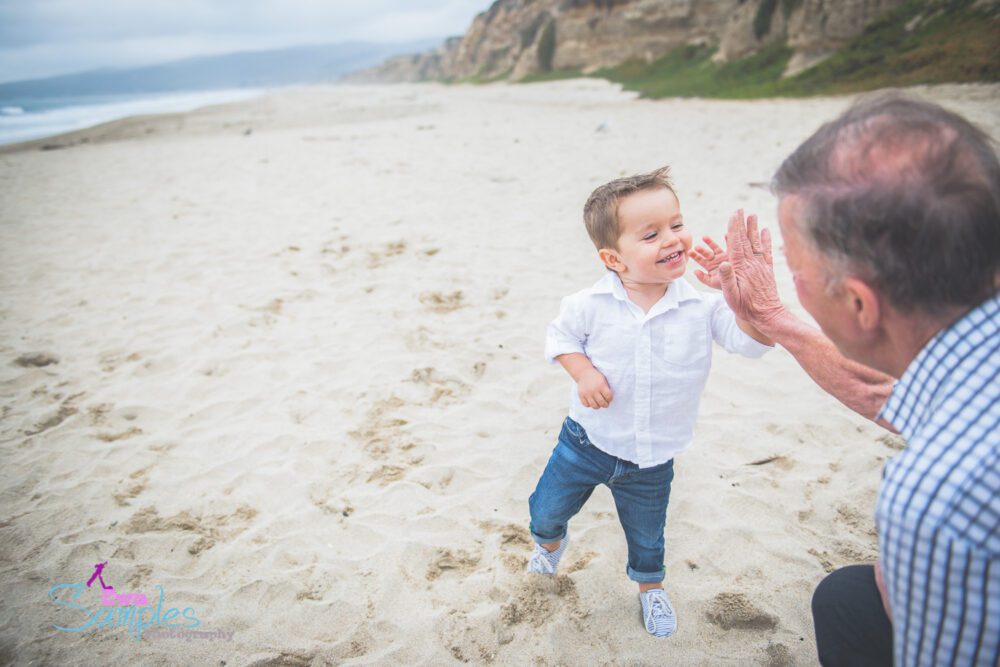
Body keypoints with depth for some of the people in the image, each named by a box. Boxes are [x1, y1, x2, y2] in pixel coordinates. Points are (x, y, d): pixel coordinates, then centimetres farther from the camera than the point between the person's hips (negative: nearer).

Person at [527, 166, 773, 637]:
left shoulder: (702, 306, -16)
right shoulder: (591, 305, -18)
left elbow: (751, 340, -24)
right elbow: (559, 335, -2)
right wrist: (582, 370, -20)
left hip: (652, 460, 1)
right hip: (587, 441, 0)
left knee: (647, 534, 23)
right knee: (547, 508, 18)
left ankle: (650, 586, 57)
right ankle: (550, 540, 57)